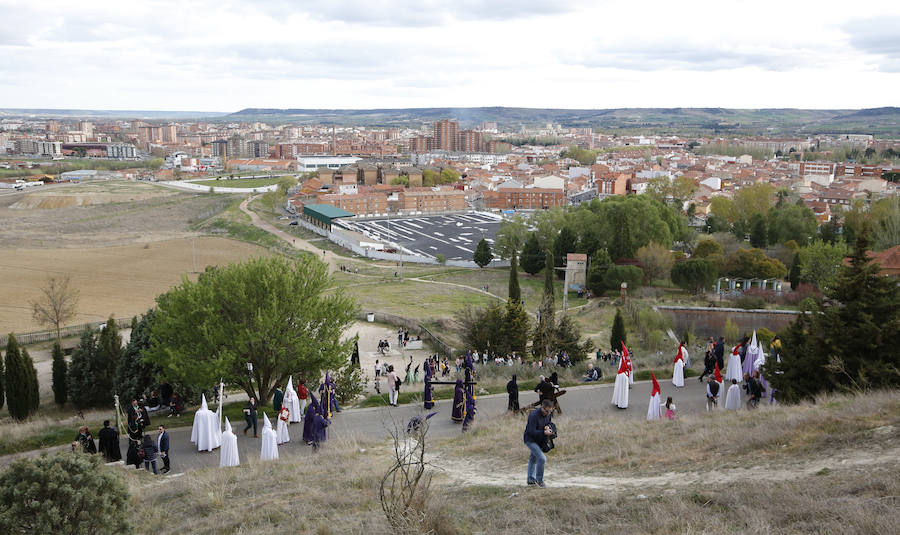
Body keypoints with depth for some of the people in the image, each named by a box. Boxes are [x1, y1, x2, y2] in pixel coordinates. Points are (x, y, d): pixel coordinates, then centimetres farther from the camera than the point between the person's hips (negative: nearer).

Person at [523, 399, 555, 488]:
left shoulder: (549, 413, -7)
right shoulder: (534, 415, -30)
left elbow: (550, 422, 11)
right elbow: (532, 432, -28)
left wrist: (548, 426, -12)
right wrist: (544, 432, -35)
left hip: (539, 440, 8)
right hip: (530, 439, -8)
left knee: (533, 458, 23)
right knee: (542, 458, -18)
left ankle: (531, 479, 39)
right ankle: (539, 480, -1)